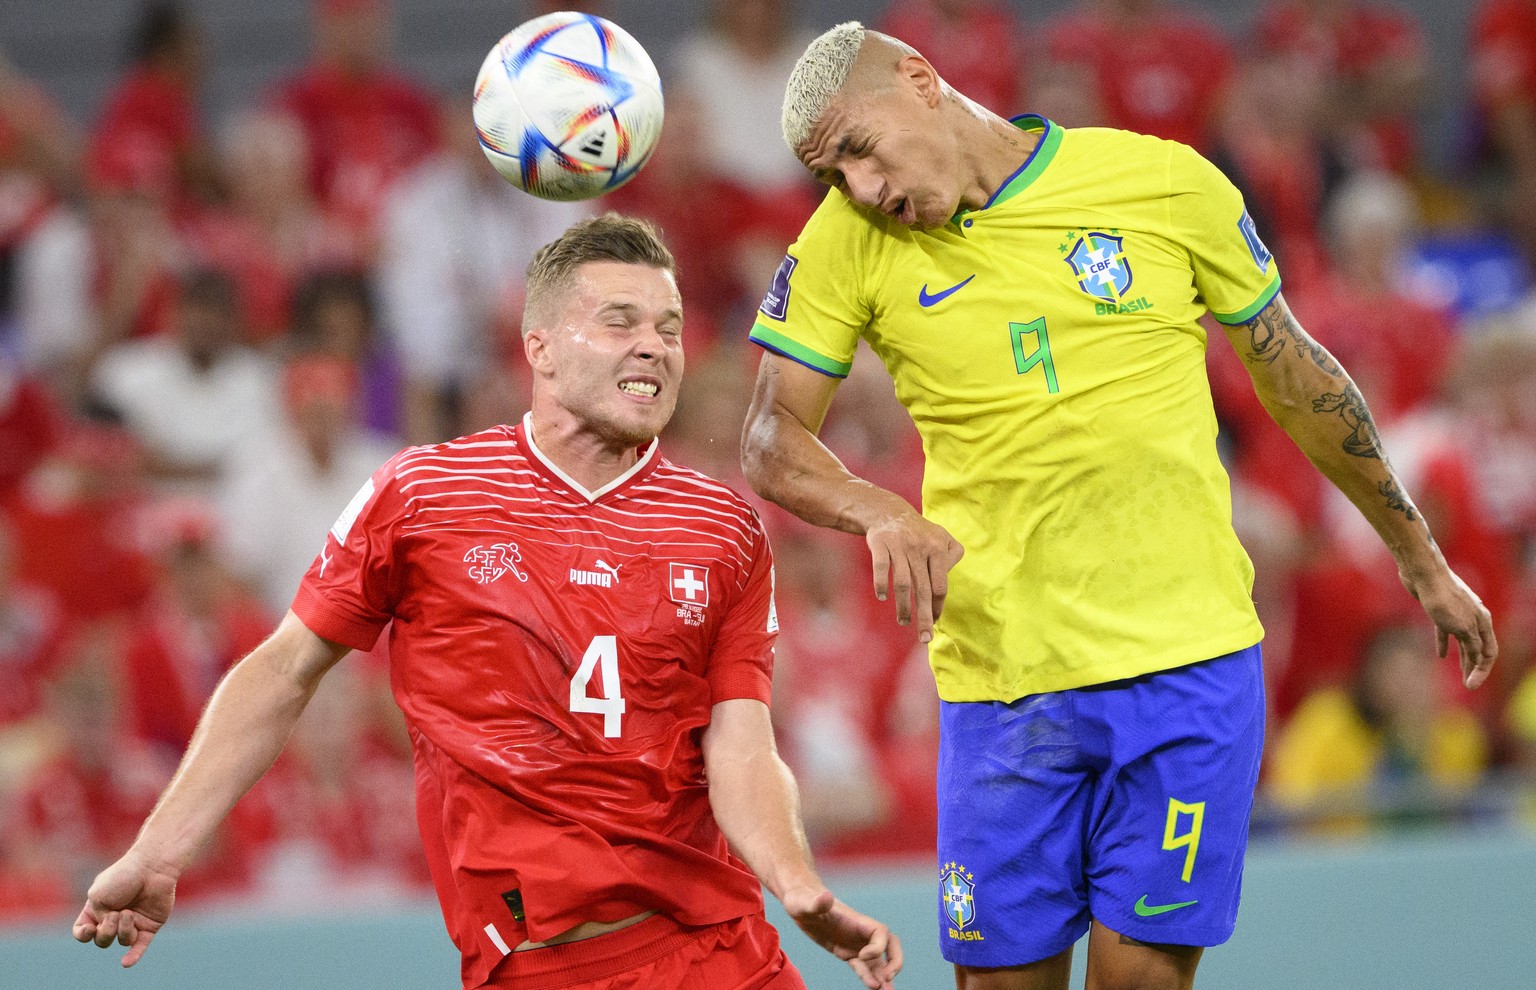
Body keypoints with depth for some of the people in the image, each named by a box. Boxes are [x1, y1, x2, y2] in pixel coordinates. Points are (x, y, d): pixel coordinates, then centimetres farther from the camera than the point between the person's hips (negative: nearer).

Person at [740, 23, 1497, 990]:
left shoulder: (1166, 183, 0)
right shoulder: (851, 240, 1)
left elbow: (1297, 377, 12)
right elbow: (772, 439, 2)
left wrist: (1423, 560, 20)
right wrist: (879, 512, -21)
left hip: (1188, 665, -1)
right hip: (1001, 685, 1)